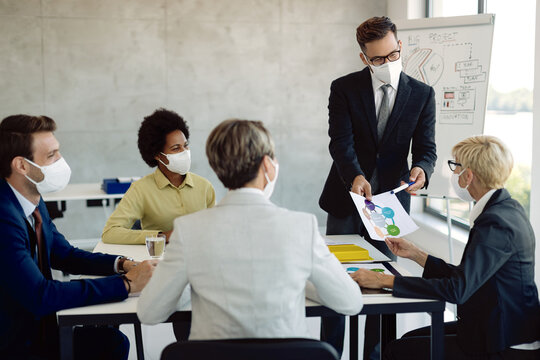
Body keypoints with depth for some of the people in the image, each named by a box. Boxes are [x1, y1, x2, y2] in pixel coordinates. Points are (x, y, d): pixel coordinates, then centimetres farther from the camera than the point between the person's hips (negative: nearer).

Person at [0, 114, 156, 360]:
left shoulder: (33, 202, 2)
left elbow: (64, 254, 13)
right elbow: (39, 296, -30)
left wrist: (121, 264, -4)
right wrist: (126, 283, -25)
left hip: (39, 327, 8)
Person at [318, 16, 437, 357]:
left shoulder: (422, 94, -1)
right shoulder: (344, 89, -5)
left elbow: (426, 147, -3)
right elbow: (341, 142, -15)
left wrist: (421, 170, -27)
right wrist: (355, 176, -34)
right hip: (345, 200, -1)